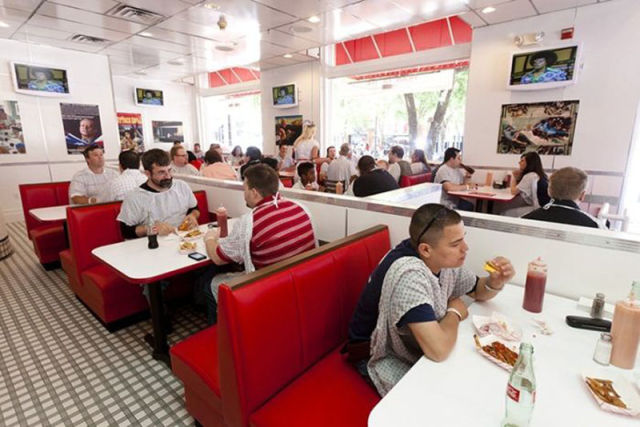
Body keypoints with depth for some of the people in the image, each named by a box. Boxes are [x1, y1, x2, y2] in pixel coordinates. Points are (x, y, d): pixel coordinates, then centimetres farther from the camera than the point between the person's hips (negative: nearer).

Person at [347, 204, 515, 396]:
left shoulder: (444, 259, -9)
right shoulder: (409, 275, -36)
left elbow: (478, 292, 8)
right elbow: (438, 350, -40)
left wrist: (496, 281, -15)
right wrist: (455, 313, -20)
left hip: (419, 345, 8)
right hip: (384, 356, -7)